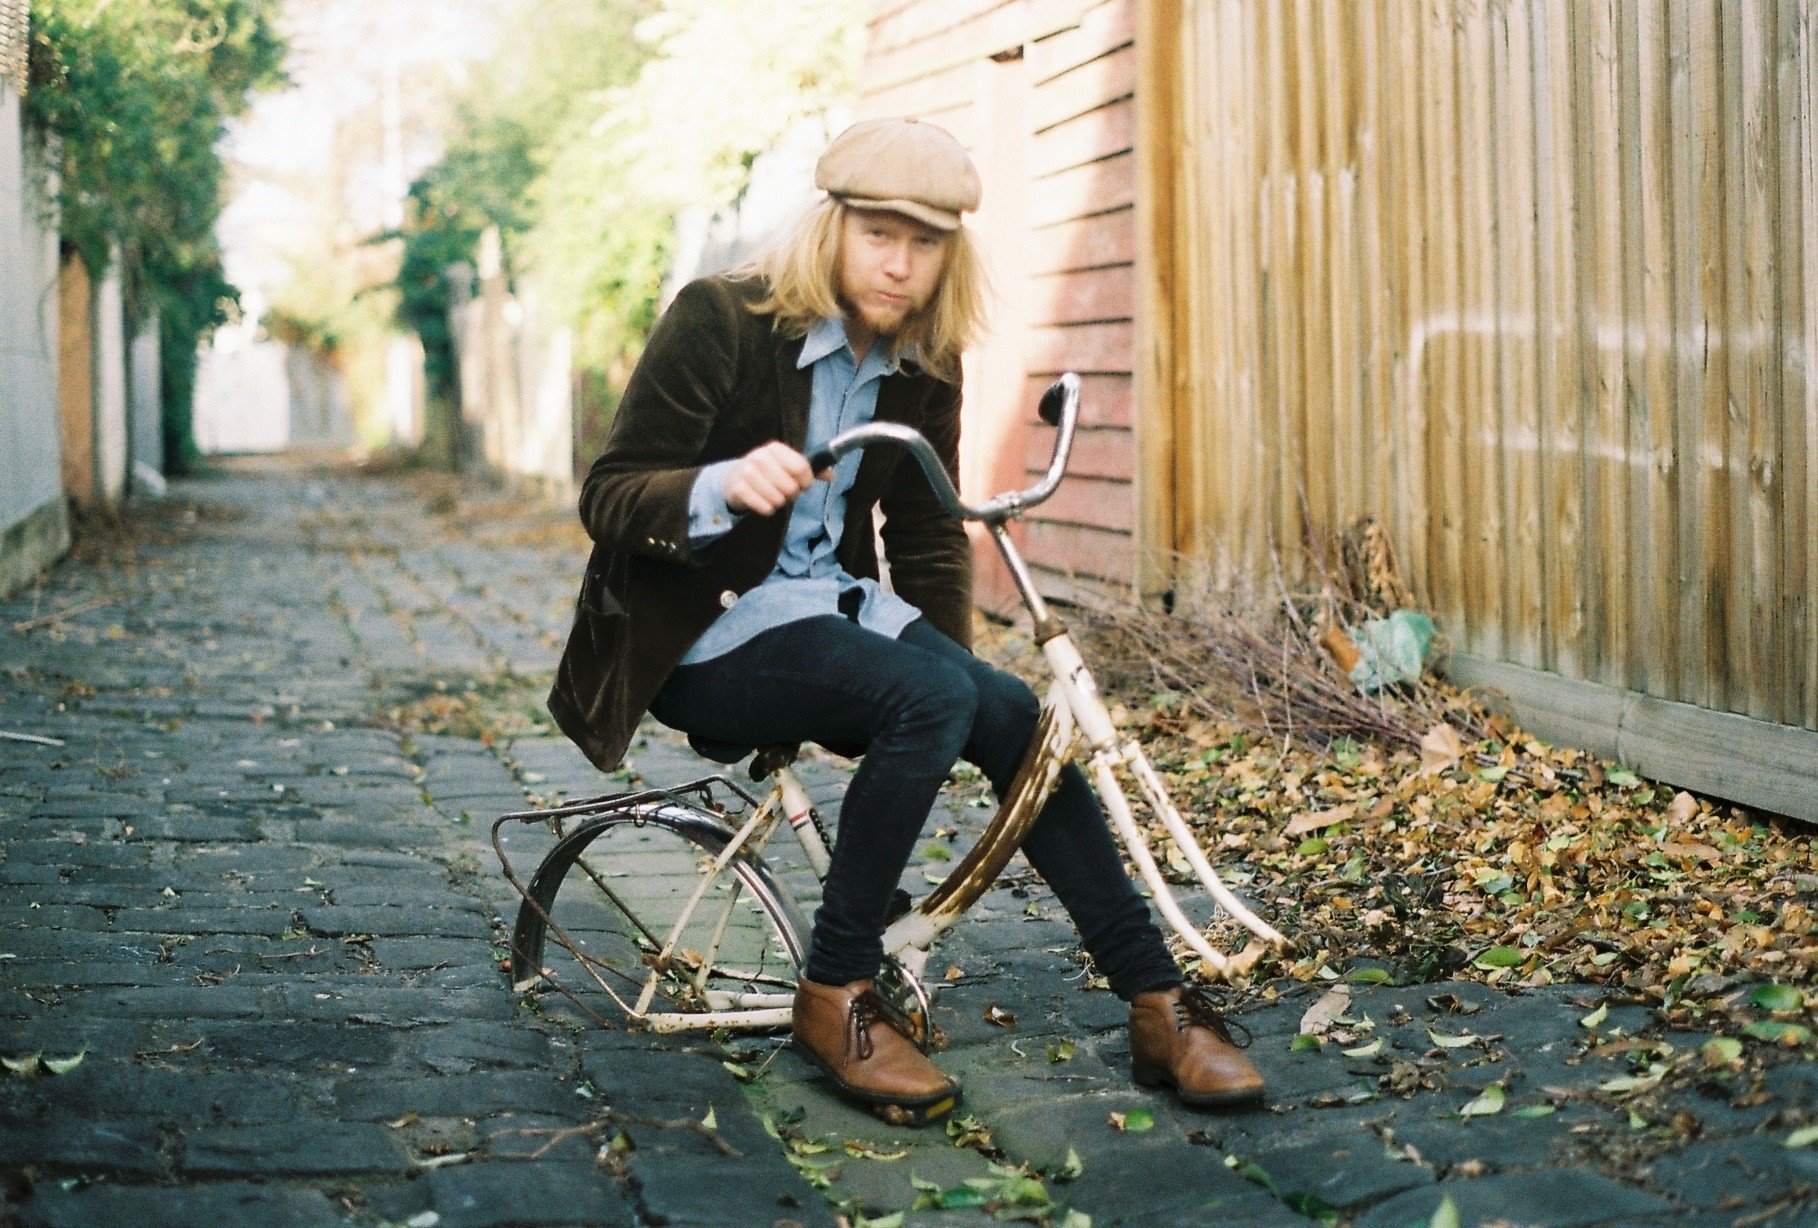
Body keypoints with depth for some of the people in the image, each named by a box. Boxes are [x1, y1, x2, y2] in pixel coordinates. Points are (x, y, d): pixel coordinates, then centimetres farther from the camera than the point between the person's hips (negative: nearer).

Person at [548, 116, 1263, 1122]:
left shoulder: (921, 369, 5)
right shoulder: (717, 321, -12)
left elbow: (927, 536, 15)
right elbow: (608, 497, -16)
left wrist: (958, 663, 3)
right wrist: (723, 486, -36)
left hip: (840, 606, 6)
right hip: (709, 636, -6)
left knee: (1021, 720, -19)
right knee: (928, 700, -31)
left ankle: (1159, 1010, -12)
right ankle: (834, 998, -19)